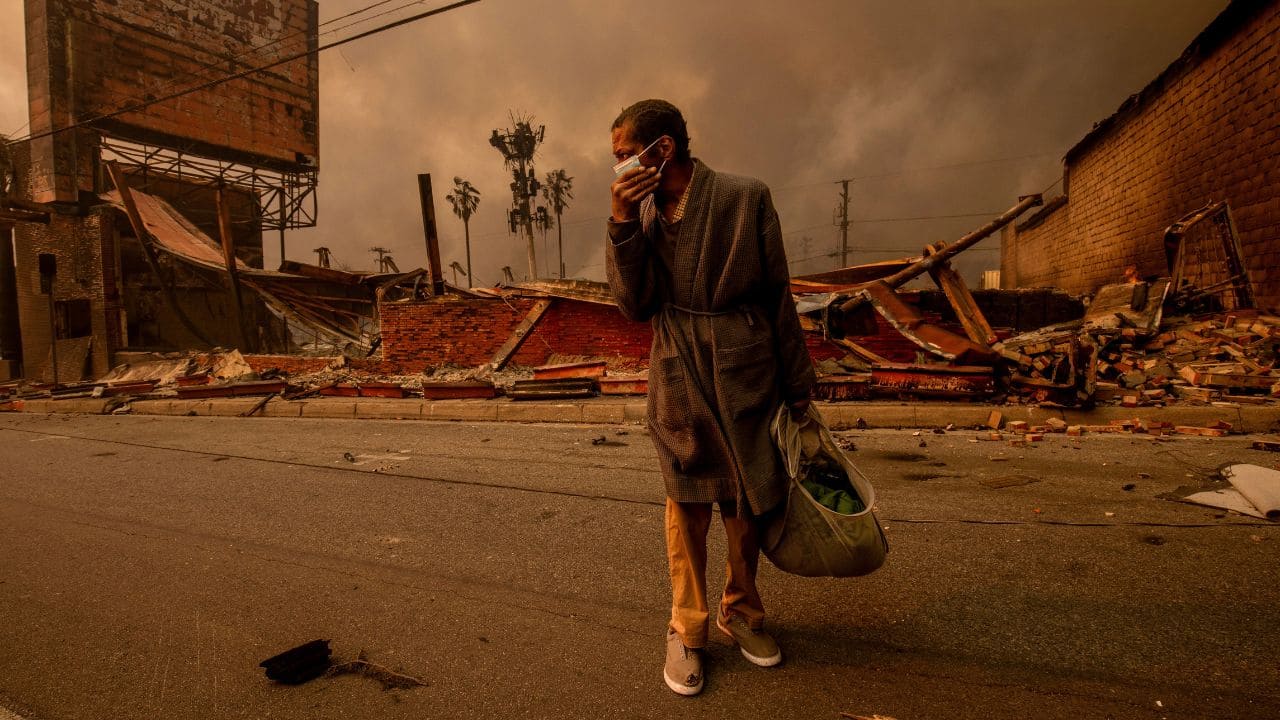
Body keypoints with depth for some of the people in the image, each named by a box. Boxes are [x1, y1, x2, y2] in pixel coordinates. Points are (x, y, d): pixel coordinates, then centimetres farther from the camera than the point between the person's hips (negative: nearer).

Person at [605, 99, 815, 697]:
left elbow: (778, 296, -3)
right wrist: (622, 223, -17)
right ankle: (686, 630, 29)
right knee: (687, 507, 11)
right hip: (680, 383, 2)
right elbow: (634, 305, -7)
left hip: (746, 378, -1)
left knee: (748, 503, 12)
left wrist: (796, 389, 1)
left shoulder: (745, 198, -7)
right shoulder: (643, 212, 2)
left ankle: (741, 612, 37)